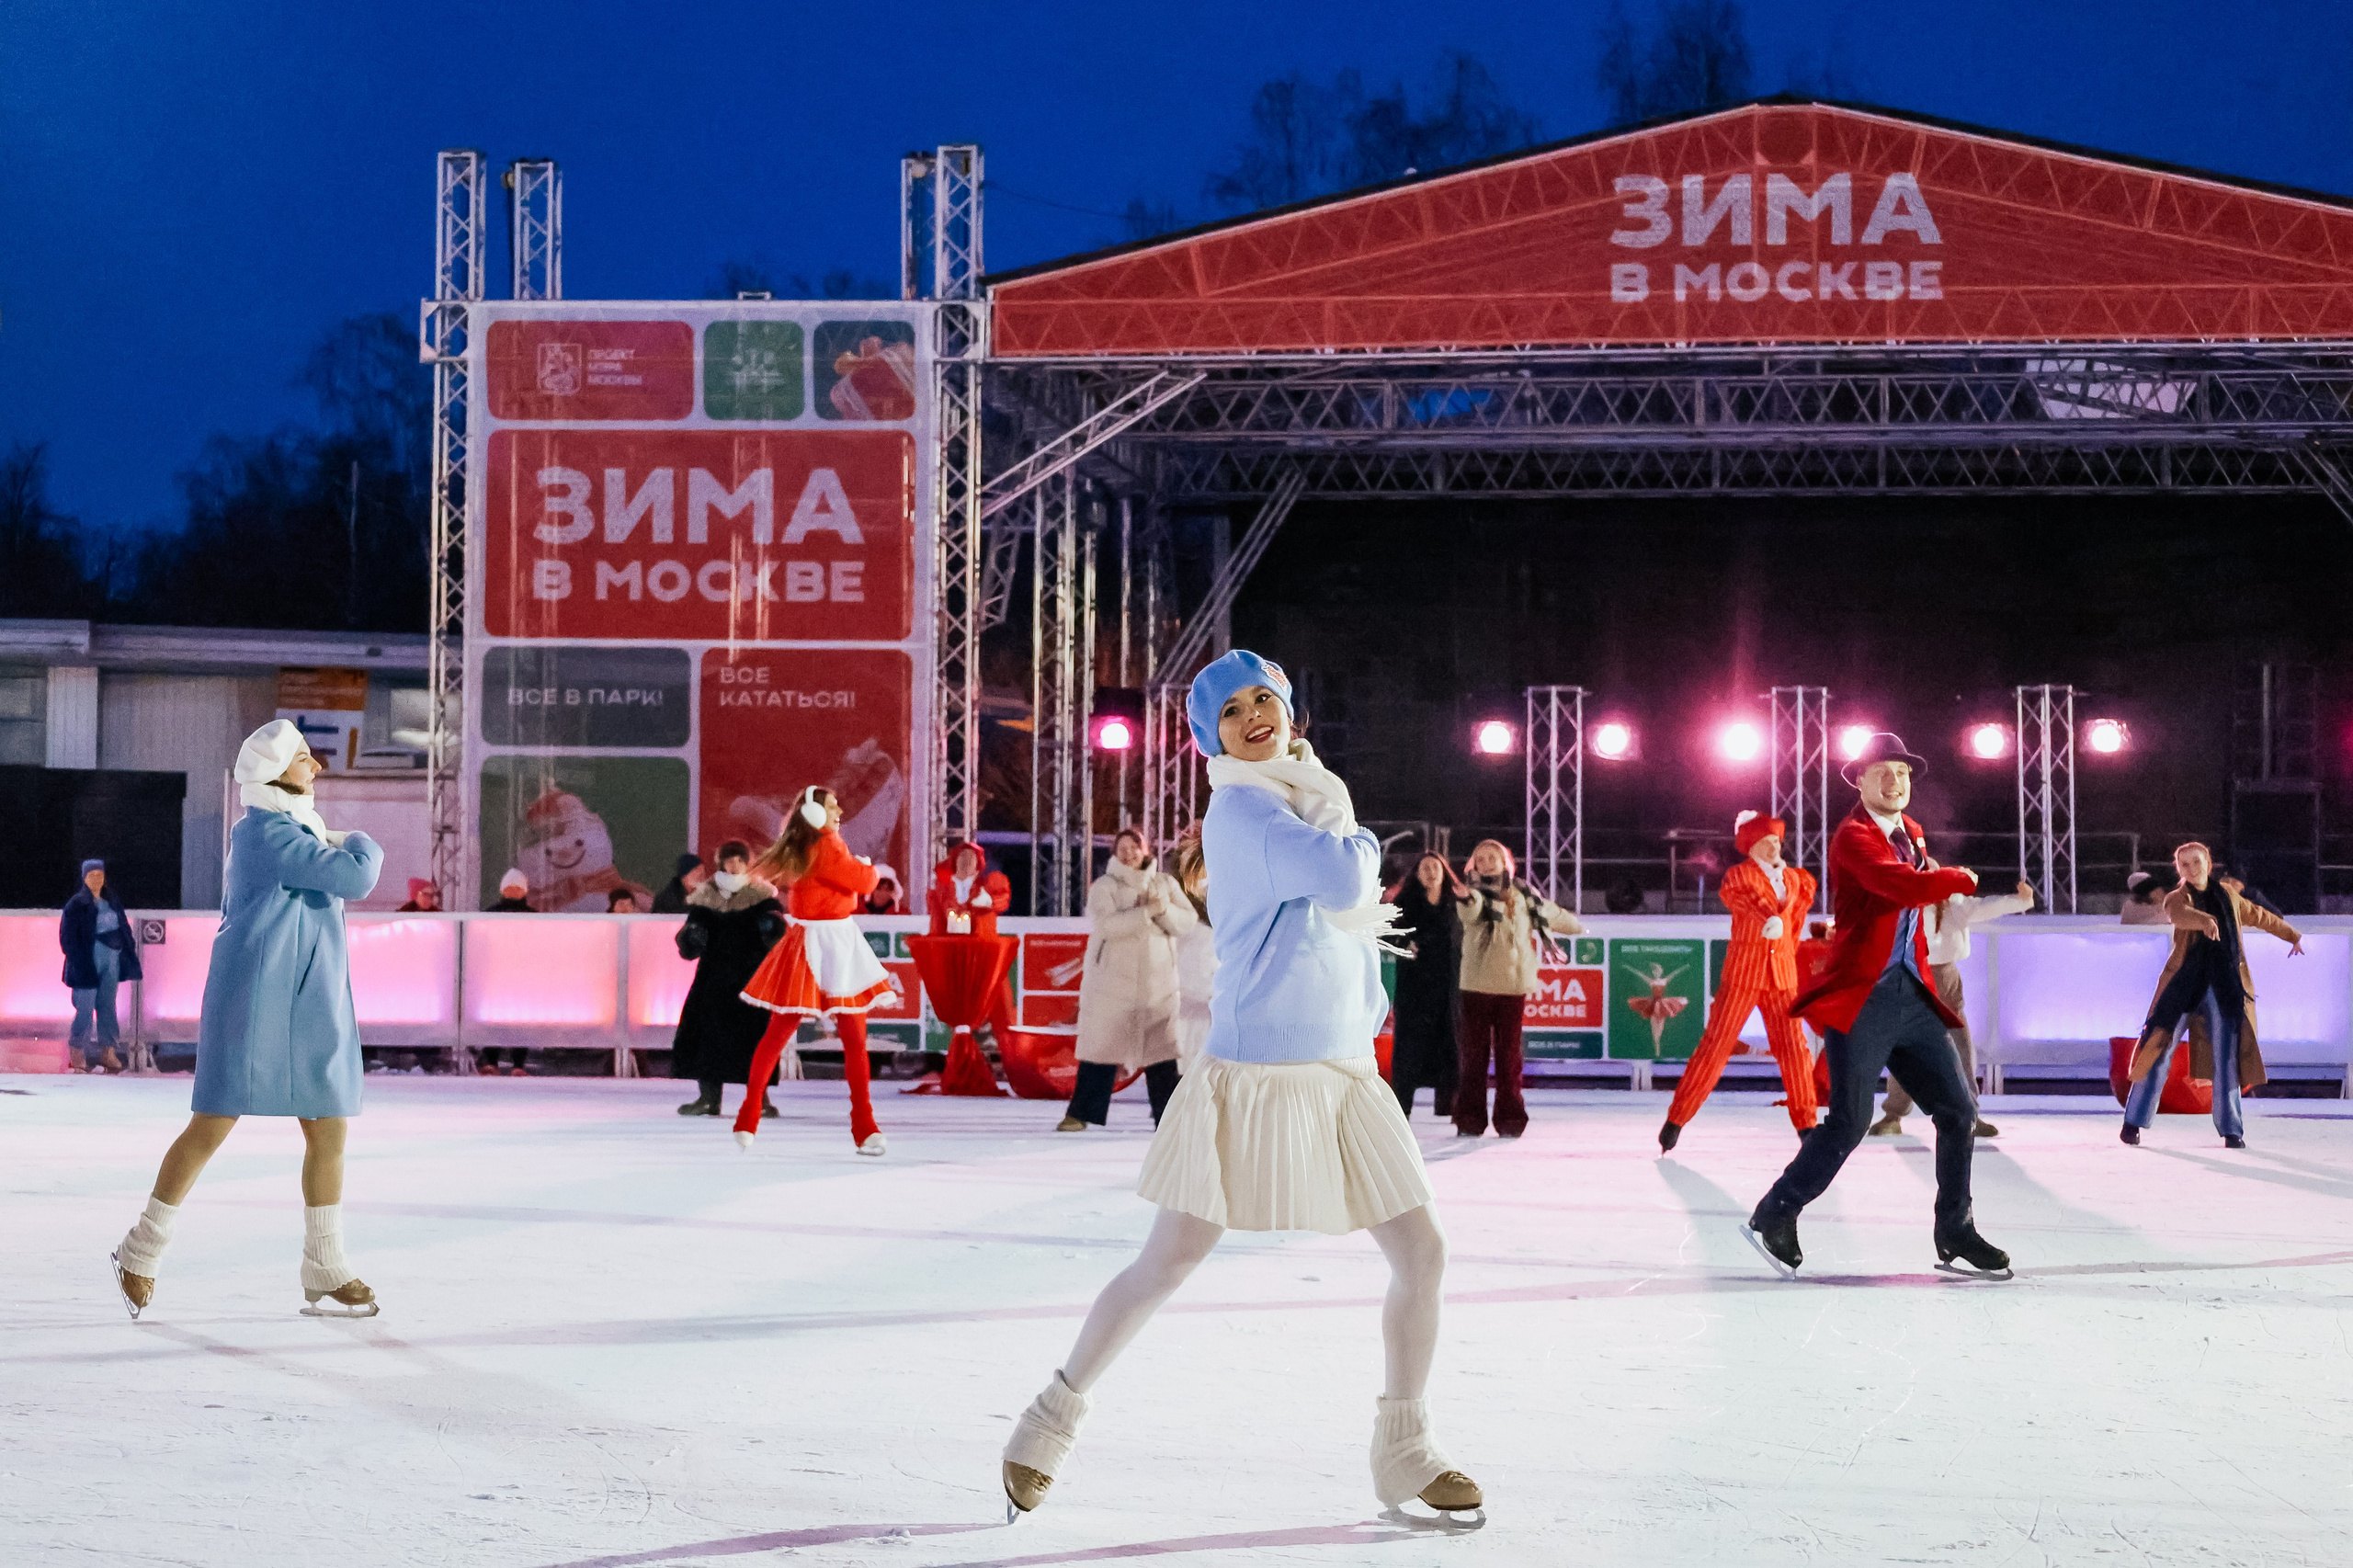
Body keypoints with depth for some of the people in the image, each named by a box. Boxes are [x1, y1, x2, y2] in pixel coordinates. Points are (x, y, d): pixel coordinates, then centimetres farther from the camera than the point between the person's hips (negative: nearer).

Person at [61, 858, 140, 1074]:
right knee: (85, 1008, -5)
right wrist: (79, 962, -13)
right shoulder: (77, 904, -5)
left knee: (107, 1006, 6)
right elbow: (68, 936, -6)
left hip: (111, 961, 5)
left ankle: (108, 1052, 10)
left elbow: (123, 927, 18)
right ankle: (77, 1054, 3)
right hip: (89, 963, -5)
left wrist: (129, 950, 8)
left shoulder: (112, 899, 12)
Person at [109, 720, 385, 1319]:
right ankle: (142, 1250, 14)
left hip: (312, 1008, 9)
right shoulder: (268, 834, -15)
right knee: (212, 1128, -2)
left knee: (330, 1132, 2)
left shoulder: (296, 829, 15)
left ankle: (324, 1273, 8)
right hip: (255, 1000, -9)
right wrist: (361, 844, -1)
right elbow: (354, 878, -21)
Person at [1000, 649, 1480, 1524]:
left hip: (1343, 1069, 8)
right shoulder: (1242, 806, -11)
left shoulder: (1313, 794, 16)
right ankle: (1054, 1418, 13)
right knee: (1170, 1261, -5)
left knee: (1421, 1253, 4)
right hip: (1255, 1072, -8)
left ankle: (1402, 1452, 17)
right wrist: (1360, 843, -5)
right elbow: (1337, 878, -25)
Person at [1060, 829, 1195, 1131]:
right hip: (1111, 980, -2)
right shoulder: (1104, 887, -1)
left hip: (1158, 982, 2)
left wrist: (1164, 909, -17)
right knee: (1101, 1047, -1)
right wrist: (1146, 912, -21)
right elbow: (1105, 924, -18)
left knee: (1161, 1049, 0)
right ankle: (1080, 1113, 6)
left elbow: (1186, 922, 1)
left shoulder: (1165, 883, 10)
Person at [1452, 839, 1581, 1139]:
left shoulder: (1522, 895, 10)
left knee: (1509, 1052, 2)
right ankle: (1469, 1119, 4)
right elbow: (1469, 913, -26)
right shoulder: (1475, 893, -1)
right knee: (1474, 1052, -1)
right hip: (1476, 984, -2)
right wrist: (1466, 899, -49)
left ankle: (1509, 1119, 9)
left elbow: (1550, 913, 29)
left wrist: (1575, 926, 44)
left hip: (1513, 984, 2)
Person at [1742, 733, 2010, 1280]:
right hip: (1862, 998, -8)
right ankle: (1774, 1218, 2)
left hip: (1913, 997, 8)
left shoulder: (1910, 835, 17)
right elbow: (1907, 887, -24)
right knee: (1850, 1121, -13)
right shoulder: (1853, 836, -9)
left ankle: (1955, 1234, 17)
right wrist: (1960, 879, -8)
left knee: (1958, 1110, 5)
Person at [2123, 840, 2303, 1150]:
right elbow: (2180, 915, -23)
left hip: (2225, 986, 2)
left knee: (2227, 1055, -3)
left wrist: (2293, 935, 43)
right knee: (2160, 1050, -4)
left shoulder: (2227, 895, 16)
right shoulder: (2176, 898, 2)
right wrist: (2205, 921, -44)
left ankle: (2231, 1130, 4)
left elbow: (2259, 916, 32)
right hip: (2183, 984, -2)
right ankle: (2134, 1121, 4)